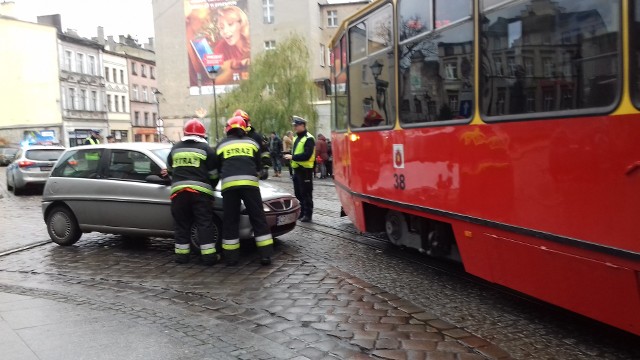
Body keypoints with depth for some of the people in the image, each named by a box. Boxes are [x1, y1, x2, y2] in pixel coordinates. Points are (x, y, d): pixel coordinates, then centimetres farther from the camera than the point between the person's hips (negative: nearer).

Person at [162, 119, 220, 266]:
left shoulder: (175, 148, 14)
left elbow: (170, 169, 24)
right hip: (200, 191, -3)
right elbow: (214, 174, 4)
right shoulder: (206, 149, 3)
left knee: (181, 224, 11)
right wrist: (210, 188, 20)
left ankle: (181, 254, 14)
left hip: (178, 190, 3)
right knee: (205, 224, 1)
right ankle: (209, 256, 0)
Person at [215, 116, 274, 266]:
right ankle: (265, 255, 3)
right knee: (258, 218, 5)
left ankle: (231, 257, 9)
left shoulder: (221, 145, 19)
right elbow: (258, 165, 26)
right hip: (249, 183, 0)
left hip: (229, 184, 0)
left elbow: (218, 167, 26)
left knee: (230, 220, 7)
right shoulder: (251, 143, 20)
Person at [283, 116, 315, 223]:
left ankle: (308, 215, 3)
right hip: (297, 169, 9)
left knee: (306, 193, -3)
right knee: (298, 193, 14)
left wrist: (293, 157, -20)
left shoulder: (308, 139, -13)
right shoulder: (296, 138, 16)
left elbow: (307, 155, -22)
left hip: (305, 170, -9)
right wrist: (290, 156, 10)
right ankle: (301, 213, 24)